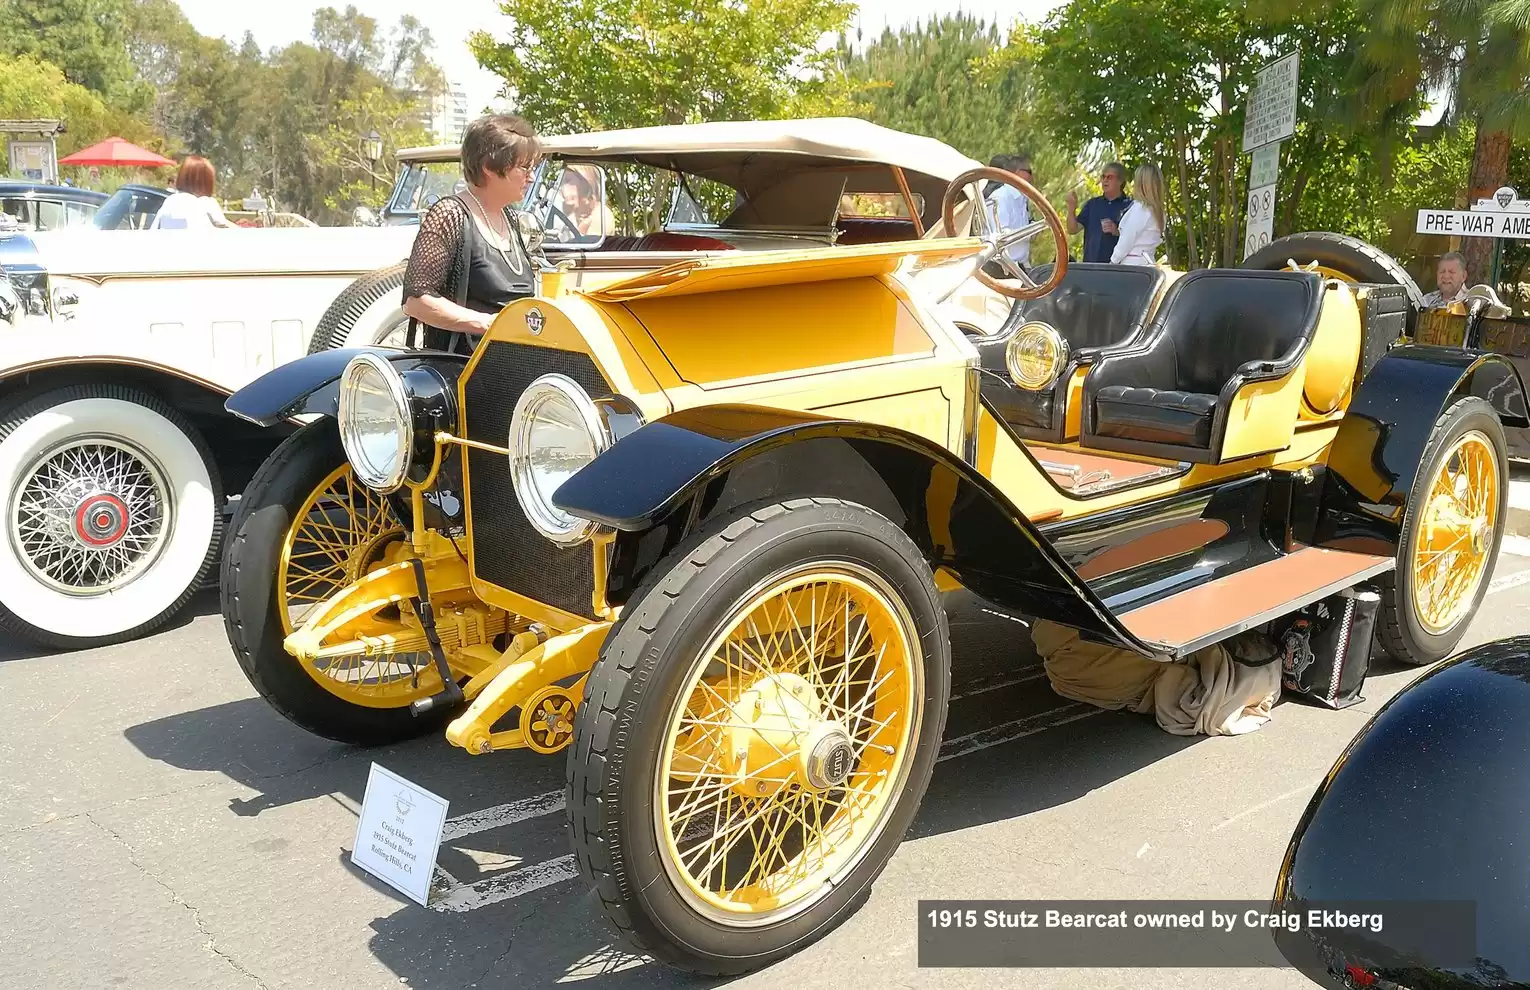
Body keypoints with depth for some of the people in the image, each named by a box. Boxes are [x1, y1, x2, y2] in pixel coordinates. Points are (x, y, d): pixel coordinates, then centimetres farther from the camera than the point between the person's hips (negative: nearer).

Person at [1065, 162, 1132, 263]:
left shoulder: (1129, 205, 0)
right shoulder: (1092, 204, 16)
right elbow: (1073, 229, 10)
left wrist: (1117, 232, -21)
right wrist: (1071, 208, -5)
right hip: (1090, 263, 5)